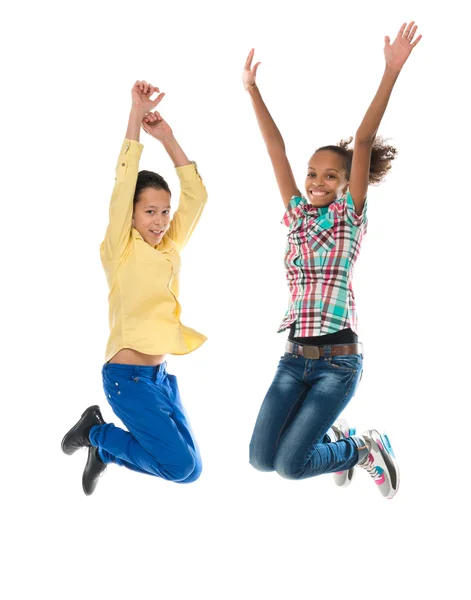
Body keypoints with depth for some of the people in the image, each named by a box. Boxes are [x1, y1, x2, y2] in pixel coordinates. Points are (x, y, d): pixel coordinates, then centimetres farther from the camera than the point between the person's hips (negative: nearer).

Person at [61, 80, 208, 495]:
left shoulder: (170, 247, 9)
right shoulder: (121, 249, -7)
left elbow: (196, 196, 4)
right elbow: (123, 185, -17)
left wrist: (167, 138, -3)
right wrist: (136, 119, -19)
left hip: (160, 374, 7)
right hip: (128, 376, -7)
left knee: (190, 467, 7)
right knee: (182, 467, -14)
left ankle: (102, 445, 22)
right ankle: (98, 433, 8)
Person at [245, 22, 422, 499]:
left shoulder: (350, 216, -1)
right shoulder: (297, 215, 11)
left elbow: (363, 141, -11)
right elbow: (276, 149, 7)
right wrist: (252, 90, 6)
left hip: (337, 361, -5)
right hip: (295, 356, 5)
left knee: (290, 464, -12)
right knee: (260, 459, -1)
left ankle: (364, 448, 16)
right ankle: (333, 439, 26)